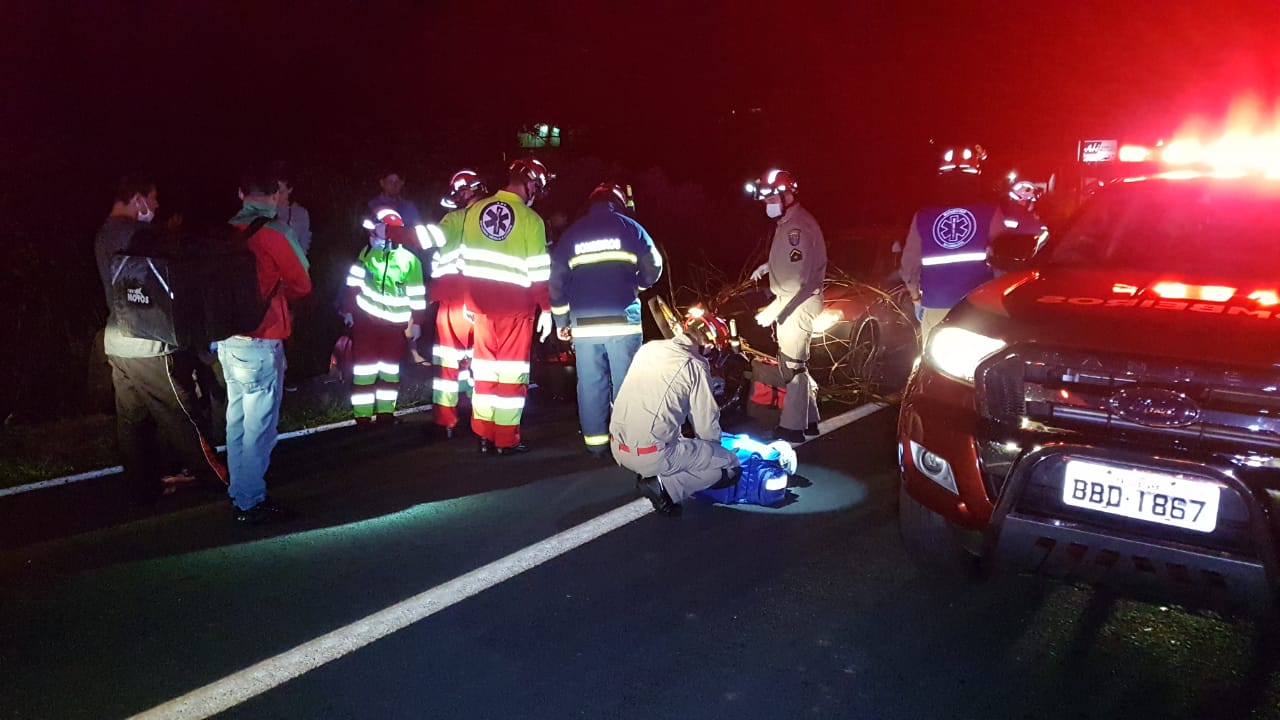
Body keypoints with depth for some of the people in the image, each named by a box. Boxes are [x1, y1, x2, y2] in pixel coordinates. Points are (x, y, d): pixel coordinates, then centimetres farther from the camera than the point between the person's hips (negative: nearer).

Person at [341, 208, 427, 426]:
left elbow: (417, 296, -3)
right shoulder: (368, 252, -2)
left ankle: (386, 412, 22)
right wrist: (348, 309, 6)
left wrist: (416, 322, -1)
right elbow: (354, 282, 6)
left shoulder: (409, 260, -9)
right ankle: (362, 416, 8)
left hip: (395, 323, -1)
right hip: (366, 318, 1)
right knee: (364, 368, 1)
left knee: (390, 369, 10)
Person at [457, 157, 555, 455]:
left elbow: (462, 258, 9)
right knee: (511, 370, 4)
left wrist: (469, 297, 17)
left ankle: (484, 436, 18)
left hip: (479, 298, 5)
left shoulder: (474, 209, 5)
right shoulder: (530, 219, -9)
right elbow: (539, 271, -8)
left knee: (485, 367, 12)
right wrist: (545, 309, 0)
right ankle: (506, 439, 8)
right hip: (514, 301, -4)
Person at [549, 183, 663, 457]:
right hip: (622, 319, -2)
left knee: (590, 384, 6)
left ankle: (596, 443, 10)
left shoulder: (571, 233, 14)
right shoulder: (629, 227, 6)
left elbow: (557, 279, 11)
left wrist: (561, 320, 16)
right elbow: (653, 267, 2)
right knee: (625, 382, 2)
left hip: (584, 322, 3)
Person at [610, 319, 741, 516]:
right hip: (652, 454, -7)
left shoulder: (649, 347, 10)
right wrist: (713, 450, 19)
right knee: (730, 465, 6)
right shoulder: (695, 366, -8)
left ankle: (649, 474, 11)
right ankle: (663, 486, -7)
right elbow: (707, 425, -3)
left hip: (617, 446, 7)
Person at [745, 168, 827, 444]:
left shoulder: (797, 226, -21)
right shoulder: (787, 221, 11)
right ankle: (809, 419, 28)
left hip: (799, 303, -11)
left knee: (792, 364, -4)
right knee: (796, 362, 18)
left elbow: (798, 279, -28)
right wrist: (768, 266, 13)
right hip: (791, 302, 11)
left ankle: (792, 427, 4)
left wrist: (774, 309, -28)